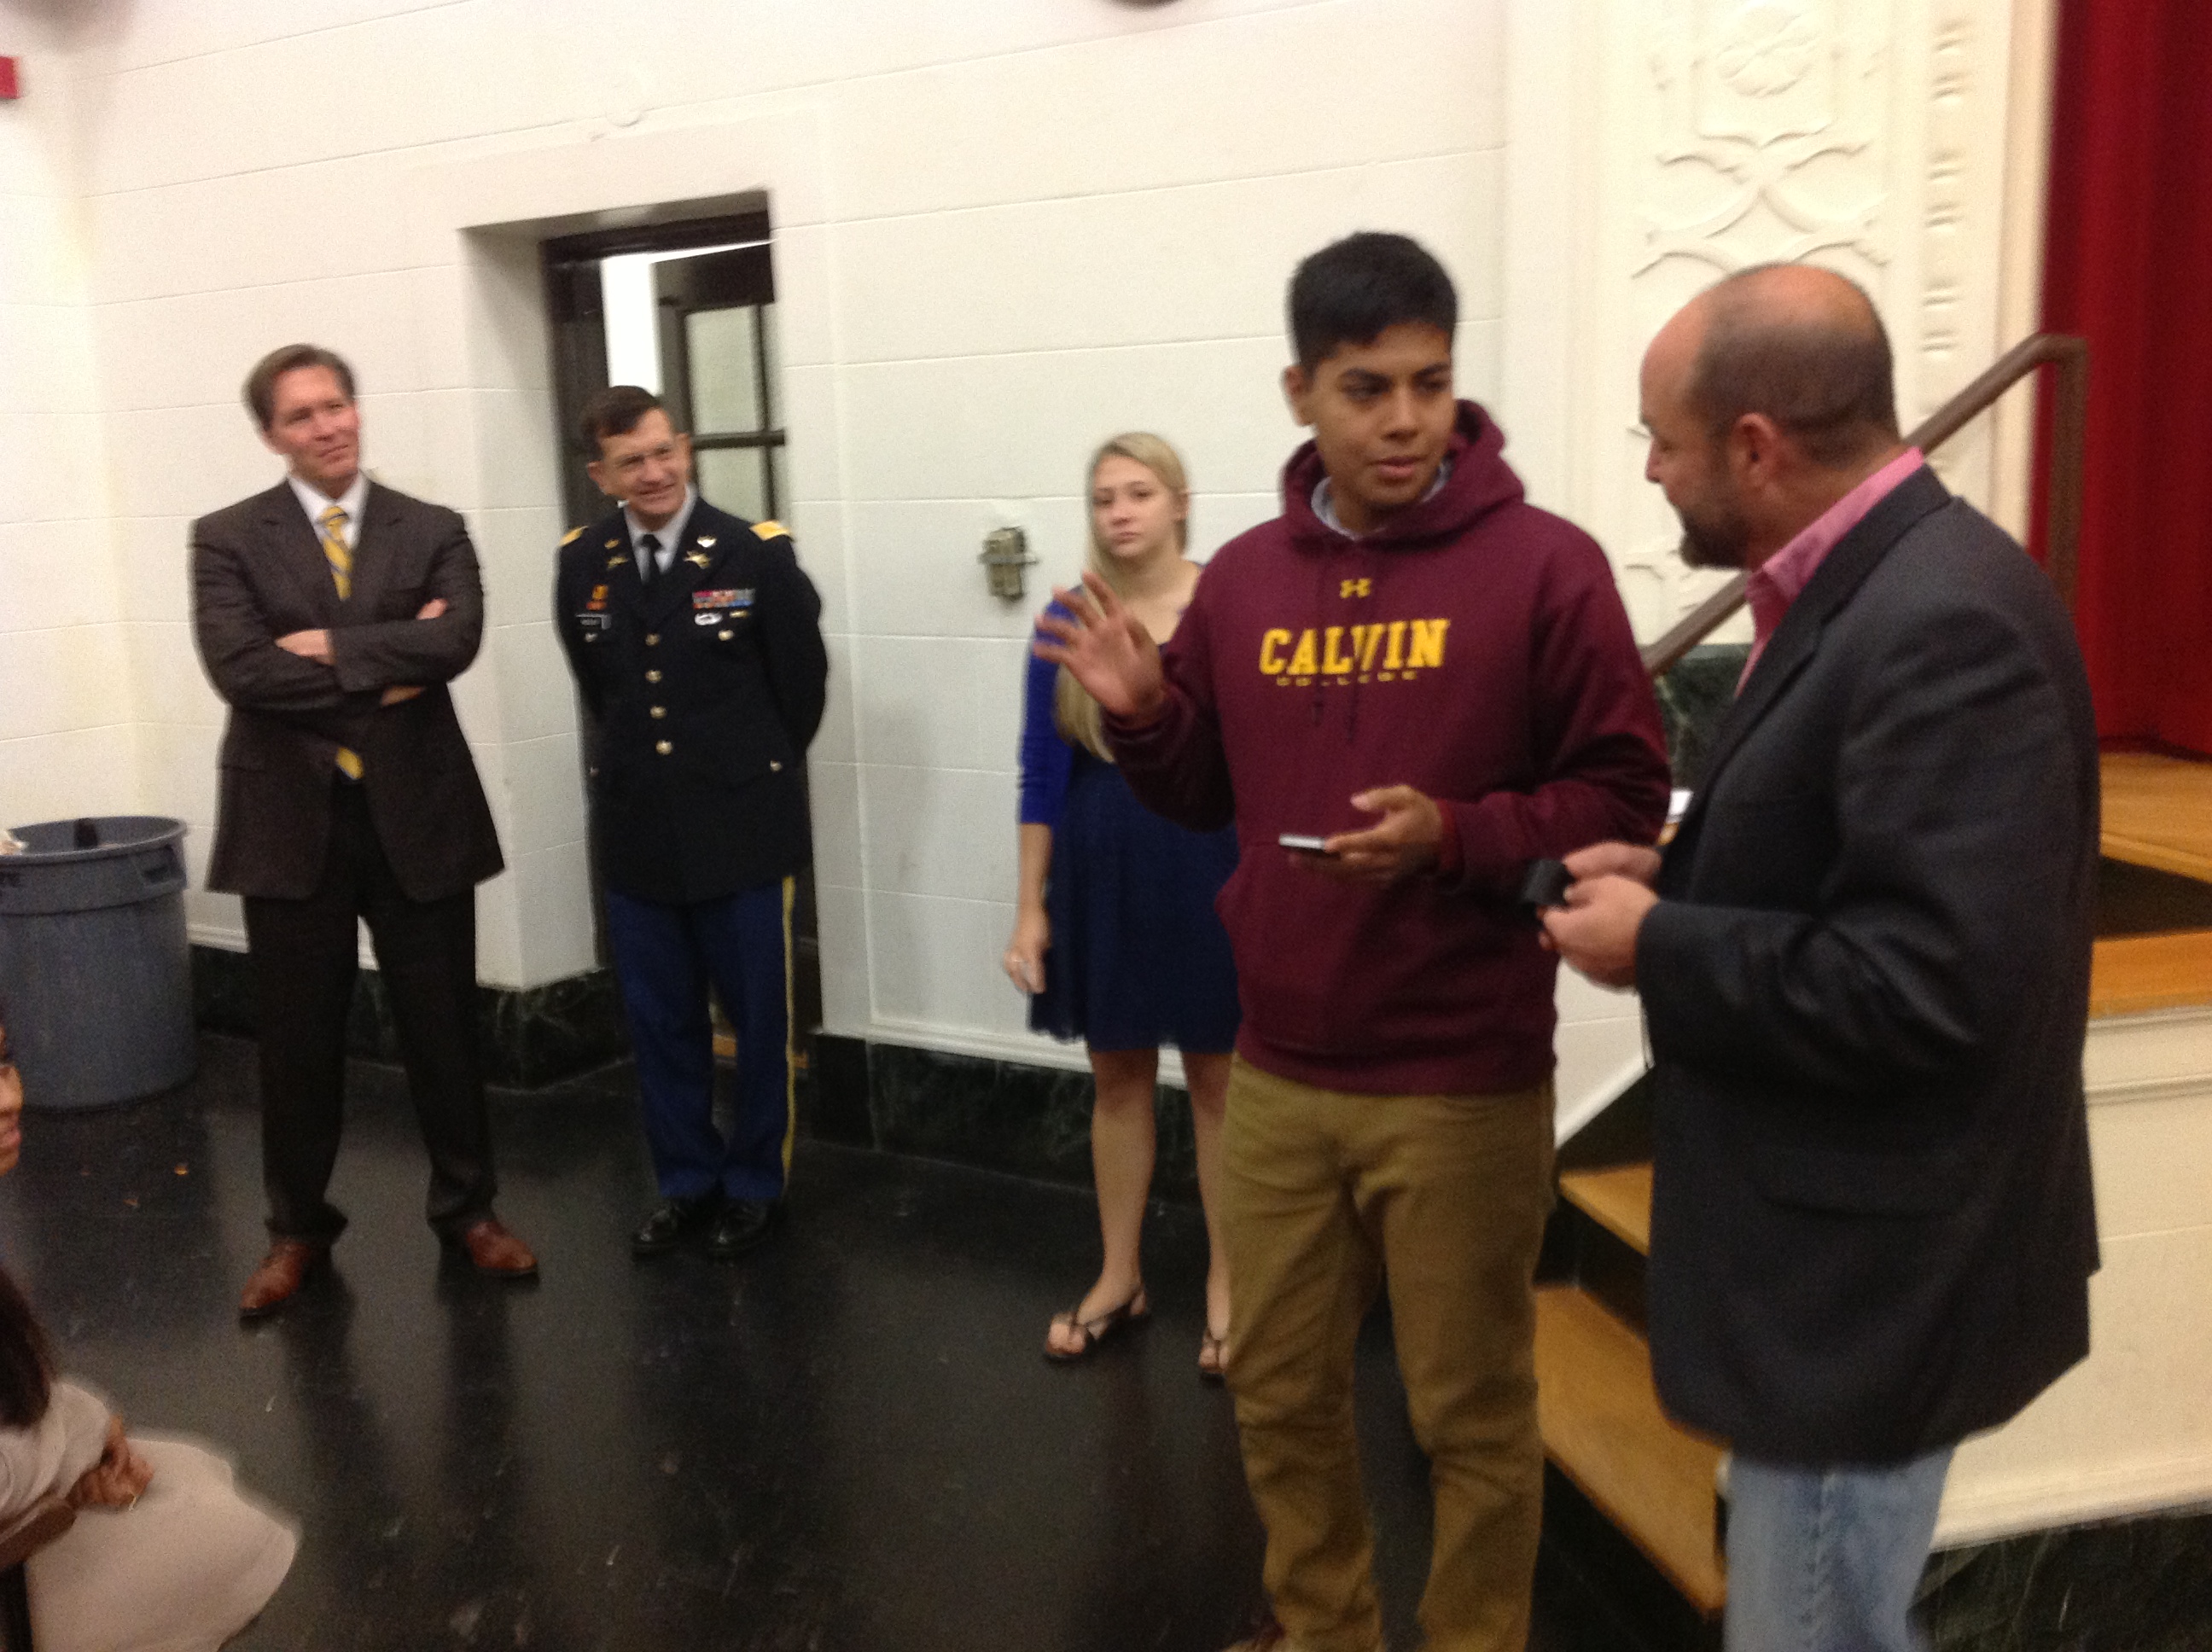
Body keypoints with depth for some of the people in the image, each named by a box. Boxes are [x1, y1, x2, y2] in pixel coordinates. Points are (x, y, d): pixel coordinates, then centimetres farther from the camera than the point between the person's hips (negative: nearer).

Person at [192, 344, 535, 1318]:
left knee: (443, 1029, 10)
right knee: (298, 1041, 11)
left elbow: (456, 641, -14)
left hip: (417, 815, 1)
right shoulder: (227, 540, 1)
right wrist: (387, 671, -14)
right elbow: (238, 667, -15)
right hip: (290, 821, 0)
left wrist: (330, 646, -17)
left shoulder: (434, 532, 4)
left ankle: (466, 1208, 28)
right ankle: (298, 1227, 29)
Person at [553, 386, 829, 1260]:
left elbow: (803, 679, 1)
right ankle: (684, 1179, 29)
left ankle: (754, 1182, 25)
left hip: (740, 827, -3)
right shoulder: (582, 564, 2)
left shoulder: (755, 552, -9)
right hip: (638, 829, 4)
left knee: (758, 1017, 7)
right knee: (659, 1019, 12)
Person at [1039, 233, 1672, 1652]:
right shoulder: (1243, 579, 6)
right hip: (1279, 1075, 5)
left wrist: (1458, 835, -23)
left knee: (1472, 1415, 12)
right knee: (1281, 1396, 20)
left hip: (1465, 1084, -4)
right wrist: (1145, 715, -4)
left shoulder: (1543, 563, -9)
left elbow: (1626, 799, -9)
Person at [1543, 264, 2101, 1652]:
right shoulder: (1873, 586, 7)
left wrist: (1657, 950, -19)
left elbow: (1922, 984, -31)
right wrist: (1679, 878, 1)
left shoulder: (1943, 622, -25)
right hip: (1834, 1252, 10)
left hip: (1872, 1277, -10)